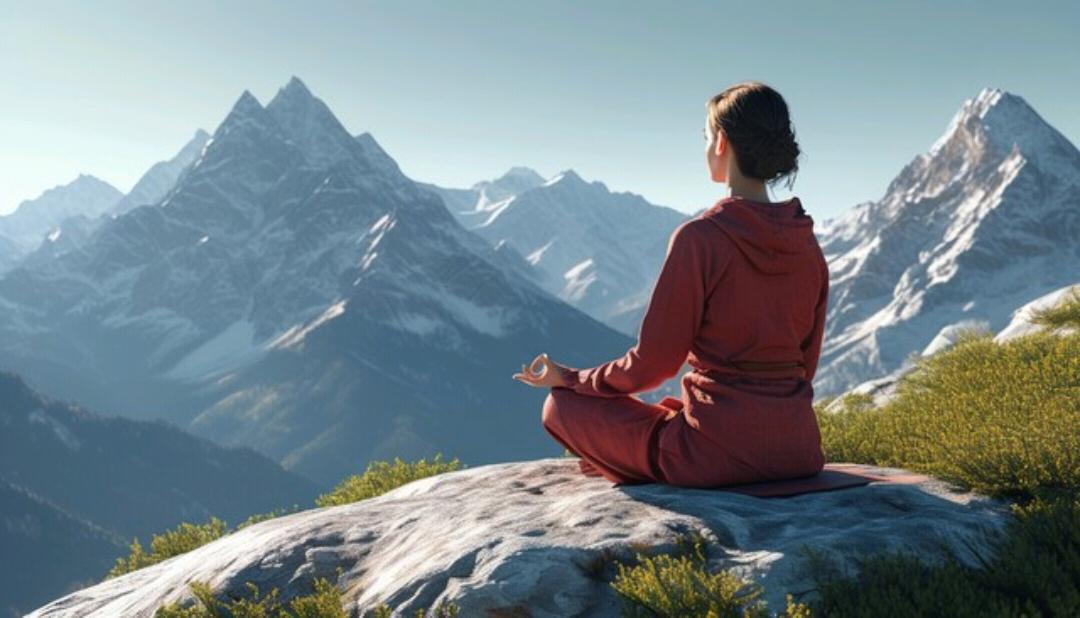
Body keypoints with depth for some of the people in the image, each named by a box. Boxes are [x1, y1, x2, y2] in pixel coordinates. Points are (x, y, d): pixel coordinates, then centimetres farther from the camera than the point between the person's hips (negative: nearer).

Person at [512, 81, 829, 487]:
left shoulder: (699, 237, -16)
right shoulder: (808, 246, 4)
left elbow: (652, 363, -11)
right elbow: (805, 364, 11)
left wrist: (568, 378, 5)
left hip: (719, 452, -7)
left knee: (562, 405, 9)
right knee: (674, 406, 38)